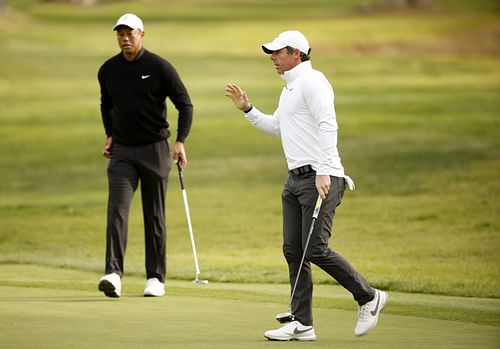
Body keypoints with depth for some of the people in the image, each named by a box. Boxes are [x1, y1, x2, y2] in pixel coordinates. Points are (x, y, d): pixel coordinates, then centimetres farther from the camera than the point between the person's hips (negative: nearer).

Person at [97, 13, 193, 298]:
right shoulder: (108, 70, 3)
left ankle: (156, 278, 13)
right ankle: (114, 274, -24)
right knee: (117, 209, -14)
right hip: (122, 151, 2)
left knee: (155, 216, 5)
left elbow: (185, 104, -4)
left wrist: (181, 142, -13)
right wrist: (110, 135, 11)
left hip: (155, 149, -2)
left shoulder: (159, 67, -9)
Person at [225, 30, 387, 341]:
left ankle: (369, 298, 4)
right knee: (293, 251, 3)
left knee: (316, 250, -12)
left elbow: (328, 125, -19)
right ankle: (302, 324, 4)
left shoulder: (312, 81, -9)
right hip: (296, 178, 10)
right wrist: (247, 109, 24)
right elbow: (275, 127, 35)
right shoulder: (290, 87, 22)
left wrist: (323, 171, -26)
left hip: (320, 178, -10)